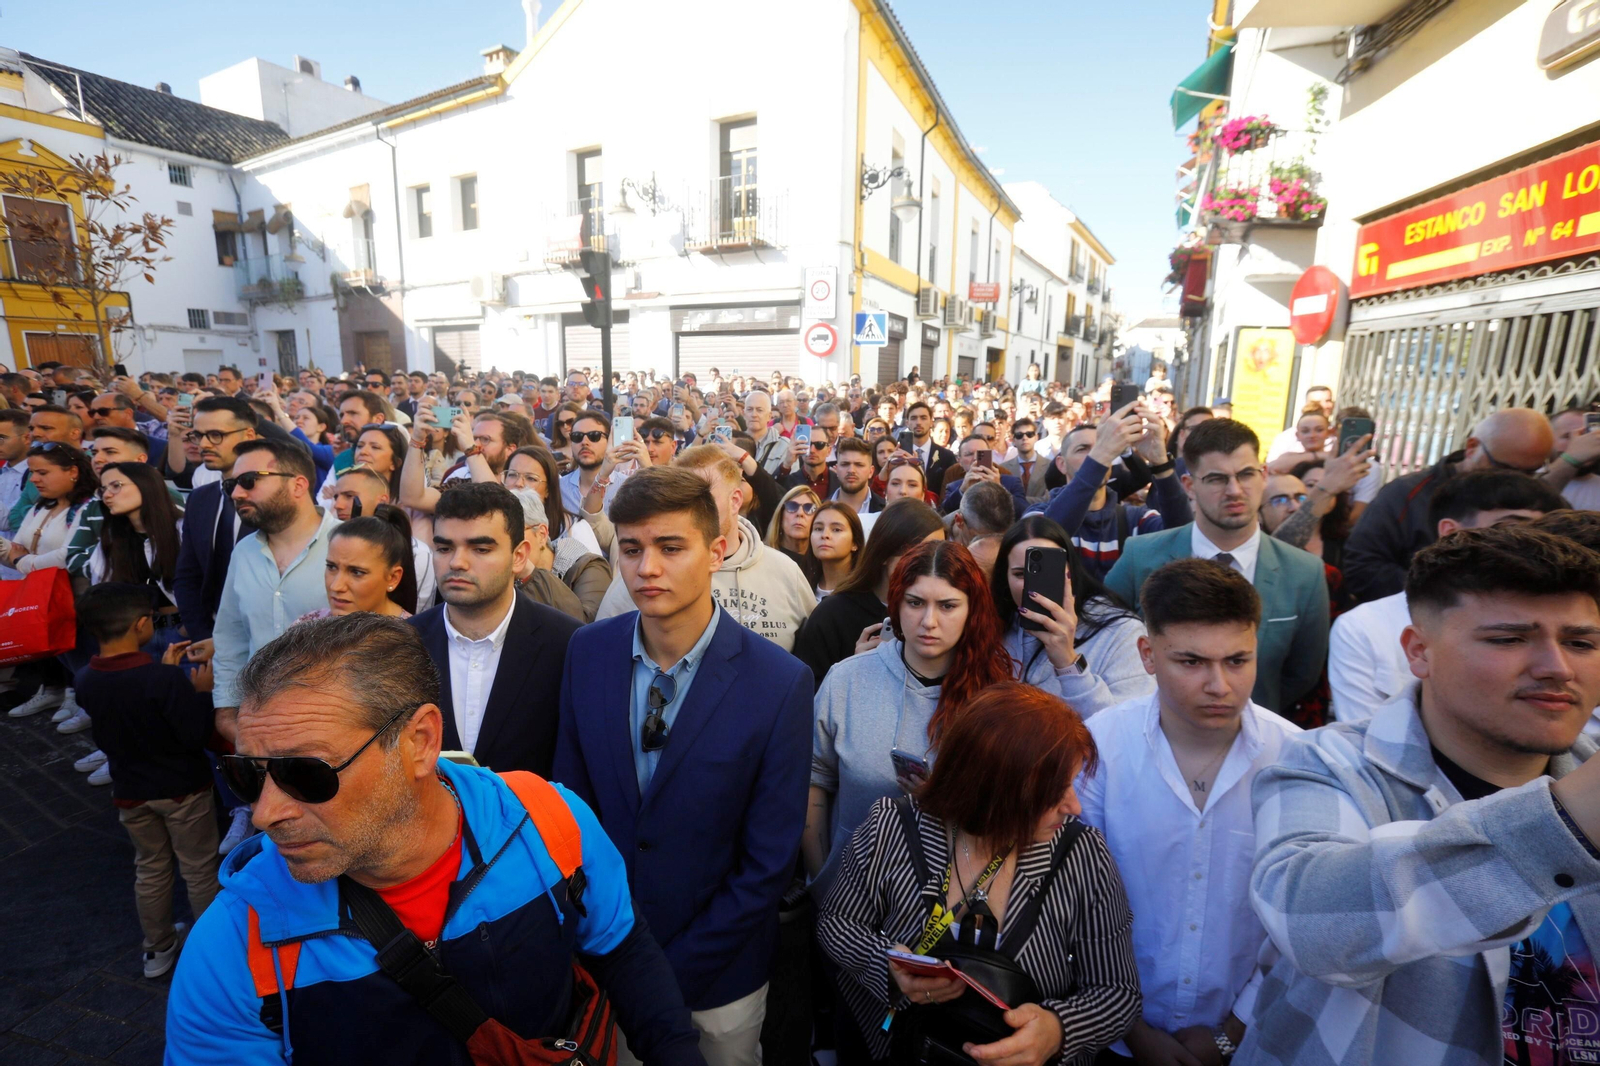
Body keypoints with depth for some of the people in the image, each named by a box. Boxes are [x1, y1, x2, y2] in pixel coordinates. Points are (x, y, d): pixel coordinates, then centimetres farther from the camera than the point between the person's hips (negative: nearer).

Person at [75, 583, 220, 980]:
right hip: (182, 790, -5)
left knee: (150, 870, 23)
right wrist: (201, 692, -15)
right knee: (199, 871, 13)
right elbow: (196, 737, -25)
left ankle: (158, 948, 37)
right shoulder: (165, 680, -30)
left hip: (130, 793, 5)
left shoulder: (85, 681, -10)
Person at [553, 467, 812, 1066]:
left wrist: (671, 973, -12)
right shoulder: (588, 653, -11)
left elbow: (769, 863, -16)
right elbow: (570, 792, -2)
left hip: (716, 974, -2)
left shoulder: (780, 684, -22)